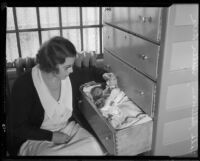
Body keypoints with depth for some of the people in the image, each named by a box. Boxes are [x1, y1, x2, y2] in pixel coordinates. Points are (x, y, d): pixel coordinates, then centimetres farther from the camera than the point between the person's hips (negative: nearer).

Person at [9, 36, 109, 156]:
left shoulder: (71, 74, -6)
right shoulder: (23, 86, -18)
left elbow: (91, 72, 17)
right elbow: (19, 128, -11)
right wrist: (51, 136, -18)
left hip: (69, 128, 4)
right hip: (37, 138, -3)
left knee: (94, 148, -24)